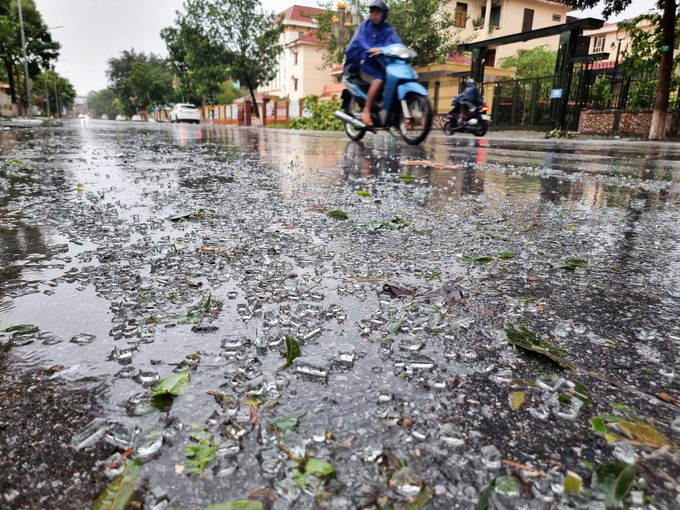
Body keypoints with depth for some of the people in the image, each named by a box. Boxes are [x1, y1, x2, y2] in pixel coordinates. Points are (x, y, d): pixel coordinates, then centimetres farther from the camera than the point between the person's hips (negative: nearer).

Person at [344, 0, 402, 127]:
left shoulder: (388, 30, 13)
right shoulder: (365, 26, 4)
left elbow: (397, 43, -2)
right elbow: (358, 41, -14)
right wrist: (370, 49, -36)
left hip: (380, 63, 5)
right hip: (364, 61, -5)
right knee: (378, 80, -32)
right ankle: (366, 111, -27)